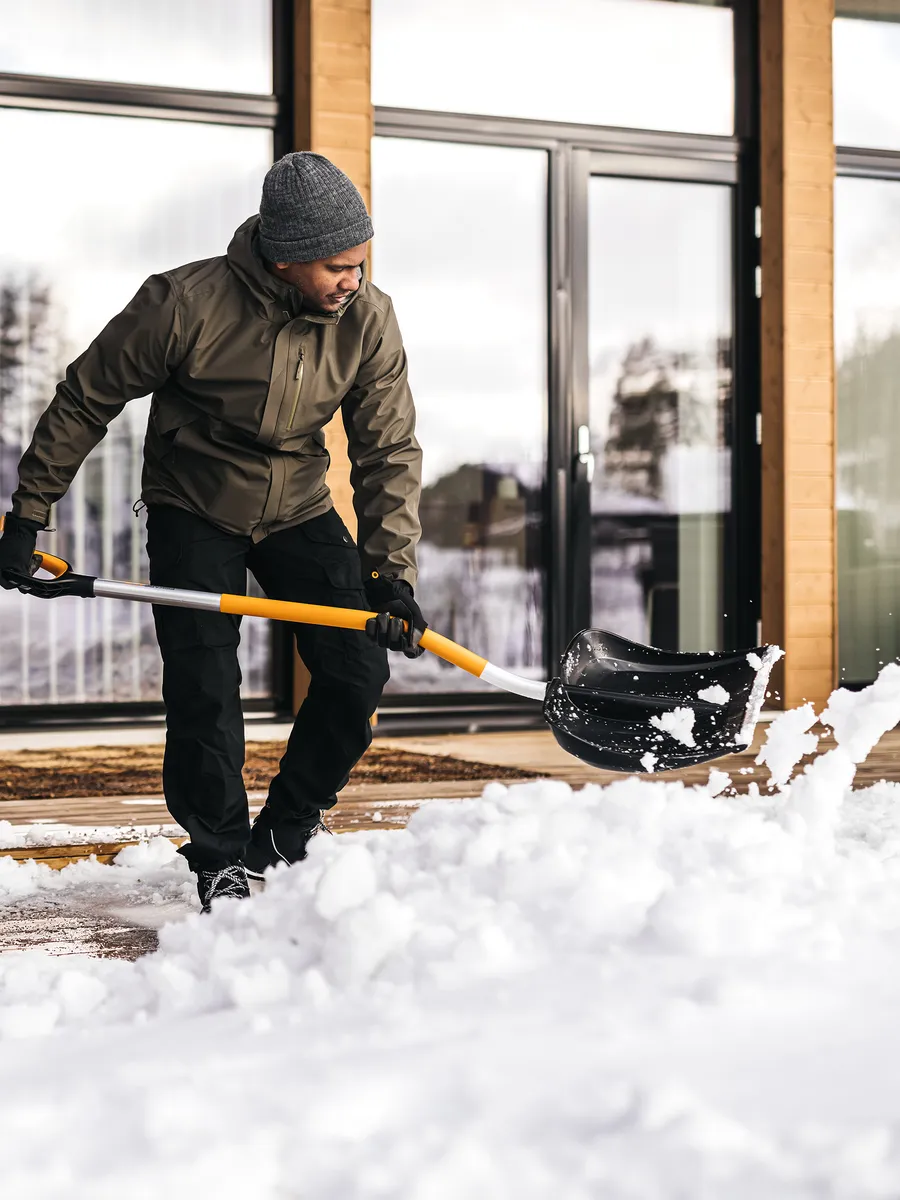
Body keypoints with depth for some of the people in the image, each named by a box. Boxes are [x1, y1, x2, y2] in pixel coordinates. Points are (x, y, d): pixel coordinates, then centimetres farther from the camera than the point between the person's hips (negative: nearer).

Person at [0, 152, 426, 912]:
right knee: (204, 693, -10)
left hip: (299, 509, 3)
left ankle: (284, 837, 13)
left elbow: (389, 451, -11)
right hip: (194, 512, -3)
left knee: (359, 672, -6)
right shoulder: (185, 304, -26)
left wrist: (393, 572, -20)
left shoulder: (369, 320, -16)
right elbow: (85, 401, -13)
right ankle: (220, 861, 11)